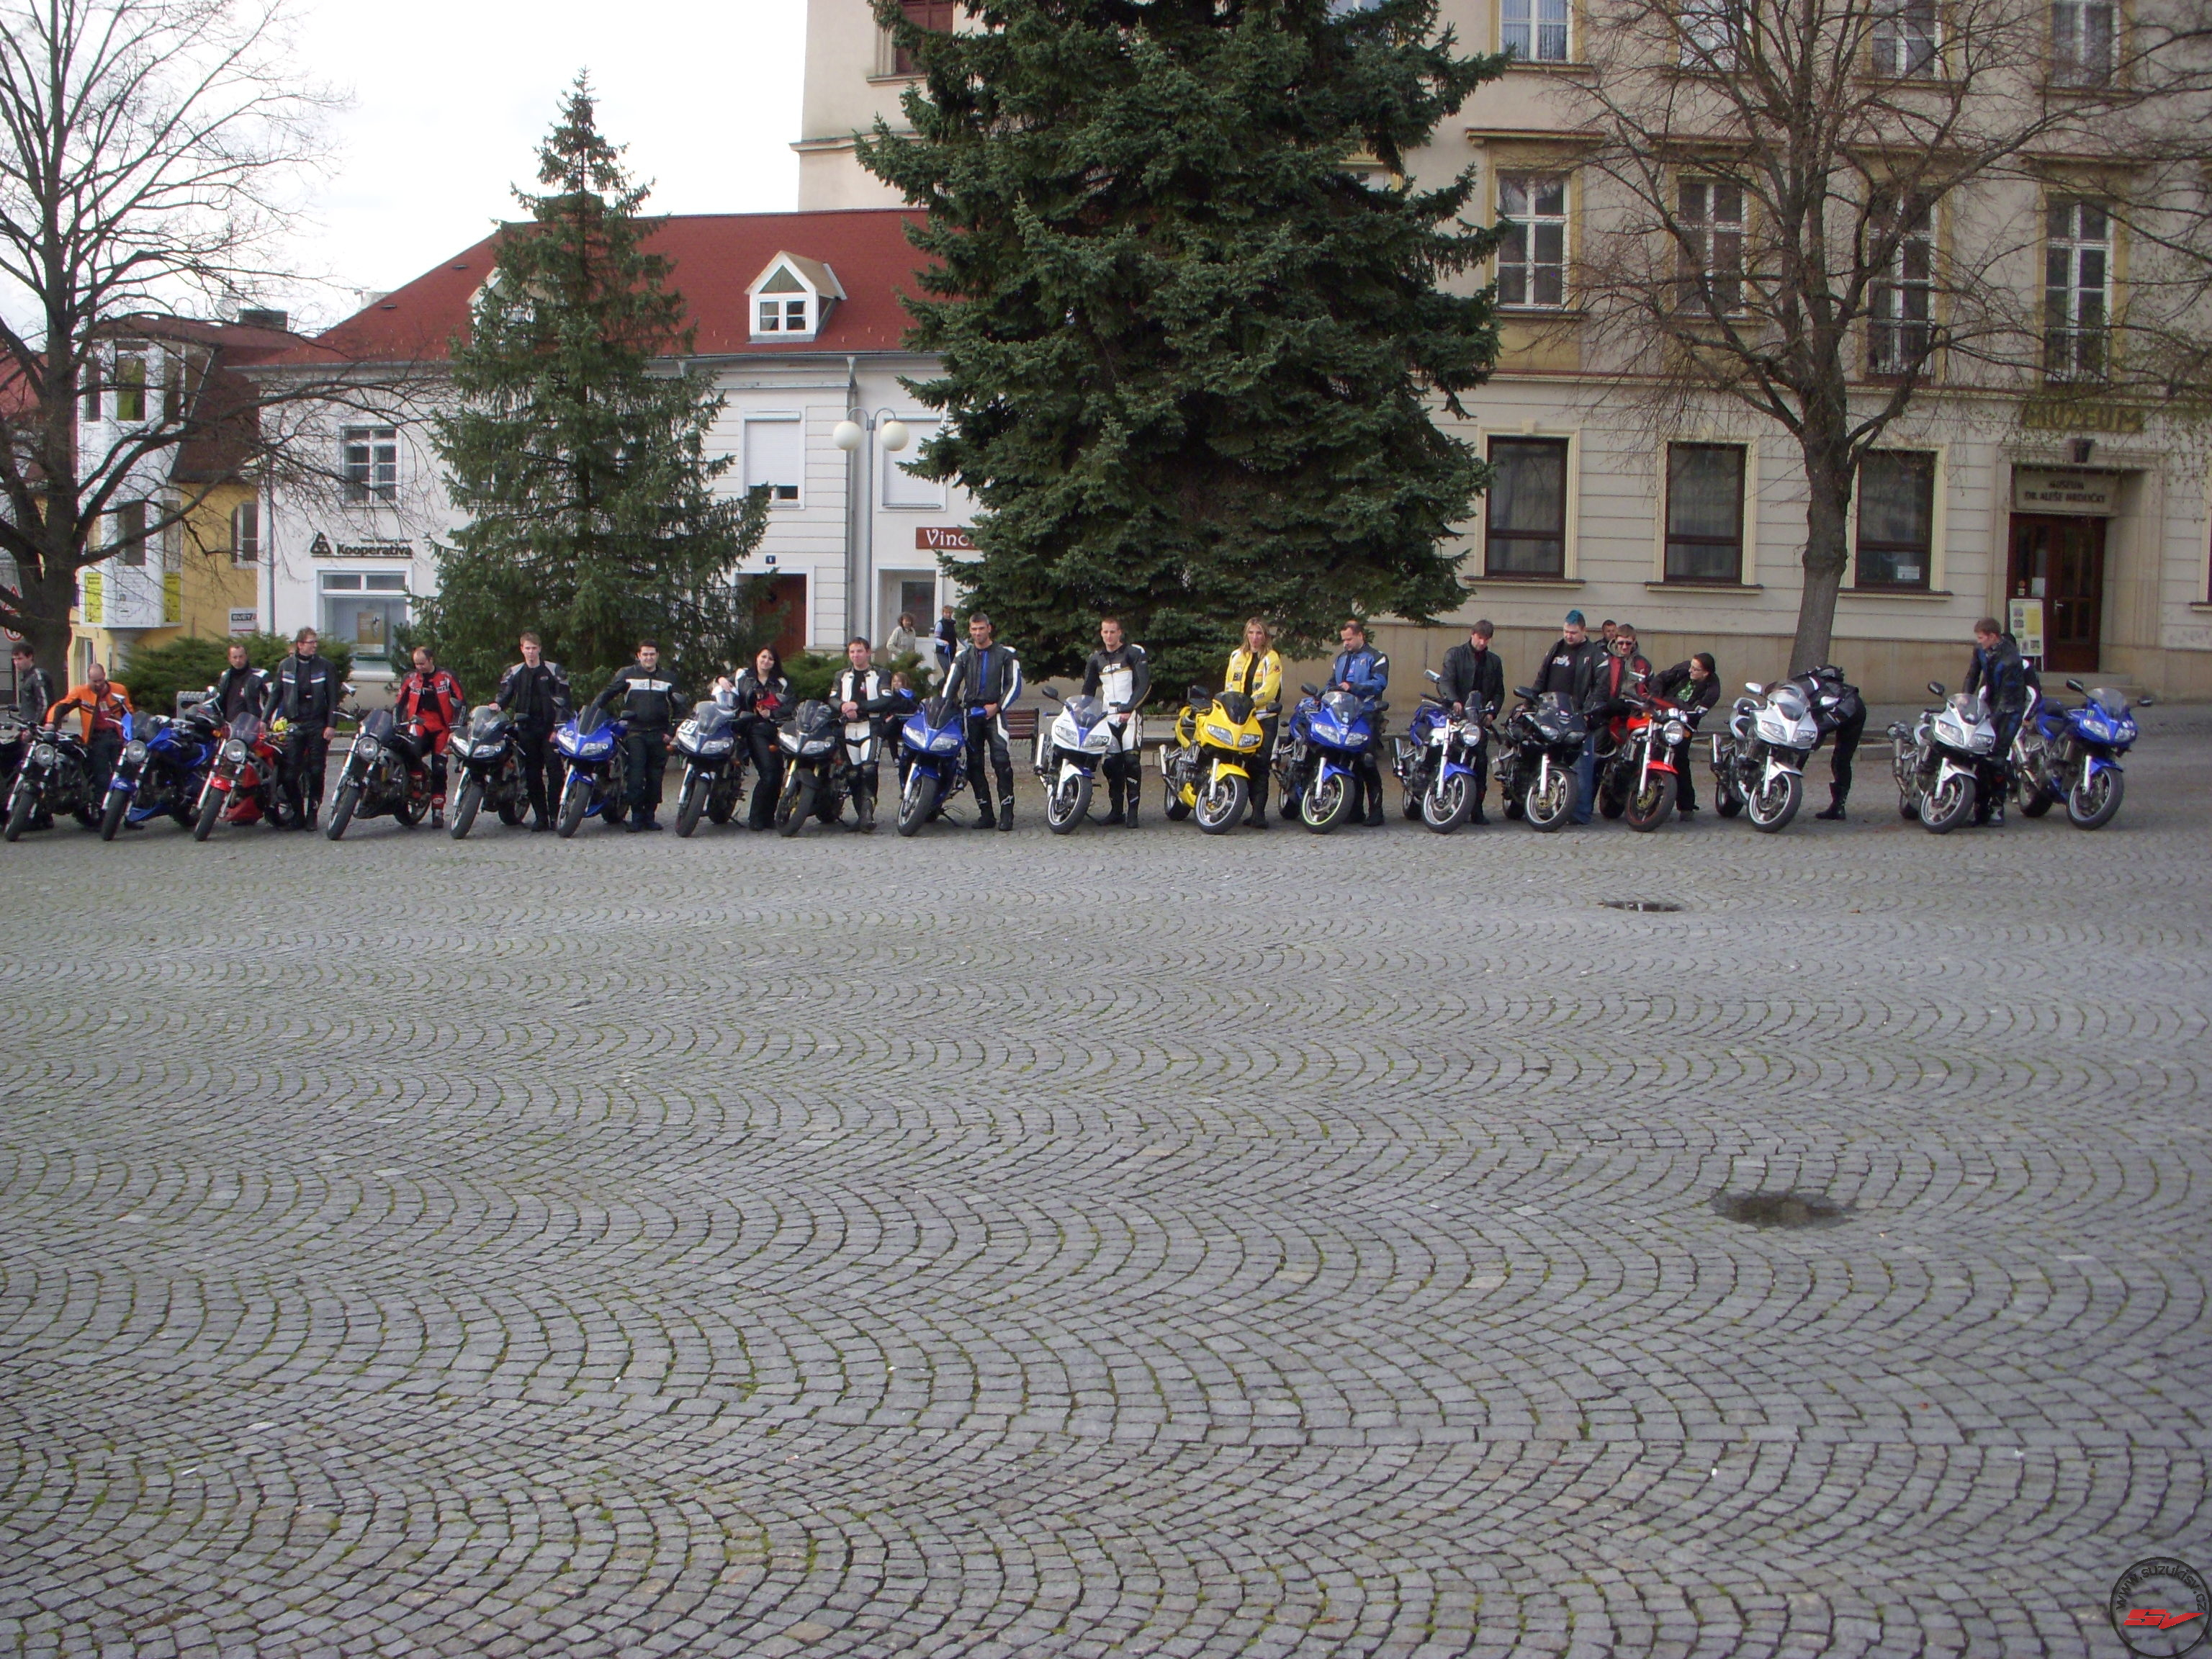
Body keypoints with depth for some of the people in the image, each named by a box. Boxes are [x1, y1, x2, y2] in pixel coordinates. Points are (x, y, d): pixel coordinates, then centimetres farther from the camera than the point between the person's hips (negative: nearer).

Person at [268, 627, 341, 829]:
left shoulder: (326, 666, 3)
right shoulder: (285, 666, 8)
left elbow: (333, 698, 0)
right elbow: (275, 694, 12)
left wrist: (331, 725, -8)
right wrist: (266, 719, 5)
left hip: (318, 725, -1)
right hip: (293, 724, 1)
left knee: (316, 771, 1)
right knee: (290, 773, -5)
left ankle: (312, 814, 10)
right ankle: (296, 813, 7)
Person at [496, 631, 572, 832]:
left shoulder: (554, 671, 3)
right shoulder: (514, 673, 13)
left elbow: (564, 700, -1)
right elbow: (504, 696, 13)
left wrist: (558, 727, -9)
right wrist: (496, 706, -11)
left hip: (549, 727, -3)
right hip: (526, 729, 3)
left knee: (555, 772, -10)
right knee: (532, 775, 3)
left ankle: (556, 815, -6)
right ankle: (540, 817, 7)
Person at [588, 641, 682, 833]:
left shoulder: (668, 678, 13)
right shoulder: (627, 674, 8)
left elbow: (678, 708, 15)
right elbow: (607, 694, 5)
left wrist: (671, 732, 4)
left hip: (658, 735, 2)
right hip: (635, 733, -2)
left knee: (655, 778, 3)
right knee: (636, 777, -11)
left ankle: (649, 816, 11)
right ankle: (637, 817, -7)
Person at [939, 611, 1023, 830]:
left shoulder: (1005, 654, 7)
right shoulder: (963, 656, 16)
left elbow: (1014, 684, 3)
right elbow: (951, 683, 10)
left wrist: (997, 706, -7)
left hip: (994, 712, -4)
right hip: (970, 712, 4)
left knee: (1001, 760, -16)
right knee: (974, 764, 1)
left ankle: (1006, 812, -15)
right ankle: (986, 813, 6)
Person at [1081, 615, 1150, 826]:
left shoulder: (1134, 653, 2)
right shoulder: (1096, 659, 16)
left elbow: (1144, 684, -6)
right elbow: (1088, 689, 23)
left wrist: (1129, 709, -15)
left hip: (1131, 715, -5)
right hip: (1108, 716, 5)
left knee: (1131, 759, -14)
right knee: (1111, 763, 0)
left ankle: (1132, 810, -13)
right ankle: (1116, 810, 7)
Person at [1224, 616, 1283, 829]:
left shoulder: (1271, 659, 1)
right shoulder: (1236, 656, 18)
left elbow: (1269, 689, -10)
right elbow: (1229, 685, 17)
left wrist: (1250, 702, -22)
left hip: (1264, 717, -5)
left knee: (1260, 765, -12)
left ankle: (1259, 813, -14)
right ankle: (1256, 810, 11)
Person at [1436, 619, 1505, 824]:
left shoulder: (1494, 661, 19)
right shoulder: (1455, 654, 6)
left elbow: (1499, 692, 18)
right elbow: (1446, 682, -8)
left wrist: (1492, 712, -1)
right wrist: (1454, 701, -27)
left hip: (1481, 719, 3)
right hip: (1456, 715, -3)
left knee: (1481, 762, -5)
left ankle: (1477, 809, -3)